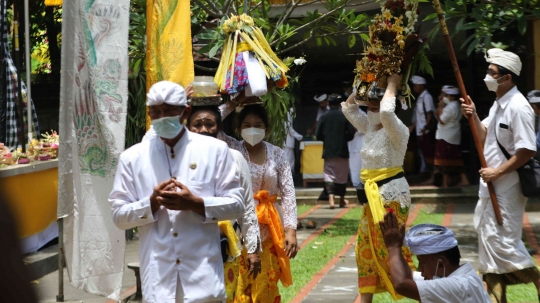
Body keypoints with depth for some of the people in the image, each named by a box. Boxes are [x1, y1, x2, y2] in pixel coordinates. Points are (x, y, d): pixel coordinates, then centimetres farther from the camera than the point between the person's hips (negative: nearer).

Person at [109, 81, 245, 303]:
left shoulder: (214, 150, 5)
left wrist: (196, 203, -12)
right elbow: (119, 214, 7)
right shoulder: (132, 157, 7)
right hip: (158, 275, 1)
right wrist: (151, 203, -11)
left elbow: (236, 204, 3)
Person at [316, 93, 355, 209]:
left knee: (329, 174, 2)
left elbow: (318, 135, -4)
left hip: (328, 151, 0)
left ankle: (331, 198, -17)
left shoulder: (323, 117, -4)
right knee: (342, 175, 13)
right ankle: (342, 200, 25)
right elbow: (351, 134, -7)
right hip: (342, 151, 0)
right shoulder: (345, 116, -6)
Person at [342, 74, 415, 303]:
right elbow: (348, 108, 13)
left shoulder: (398, 130, -16)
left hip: (392, 193, -9)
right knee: (366, 247, 11)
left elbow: (386, 112, -36)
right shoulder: (370, 127, 8)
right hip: (373, 193, 9)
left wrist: (392, 85, -21)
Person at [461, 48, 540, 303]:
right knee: (488, 236, 16)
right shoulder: (498, 103, 9)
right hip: (491, 184, 10)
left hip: (507, 186, -10)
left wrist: (497, 172, -20)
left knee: (502, 240, -7)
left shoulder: (518, 108, -21)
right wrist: (474, 116, -2)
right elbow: (485, 138, 15)